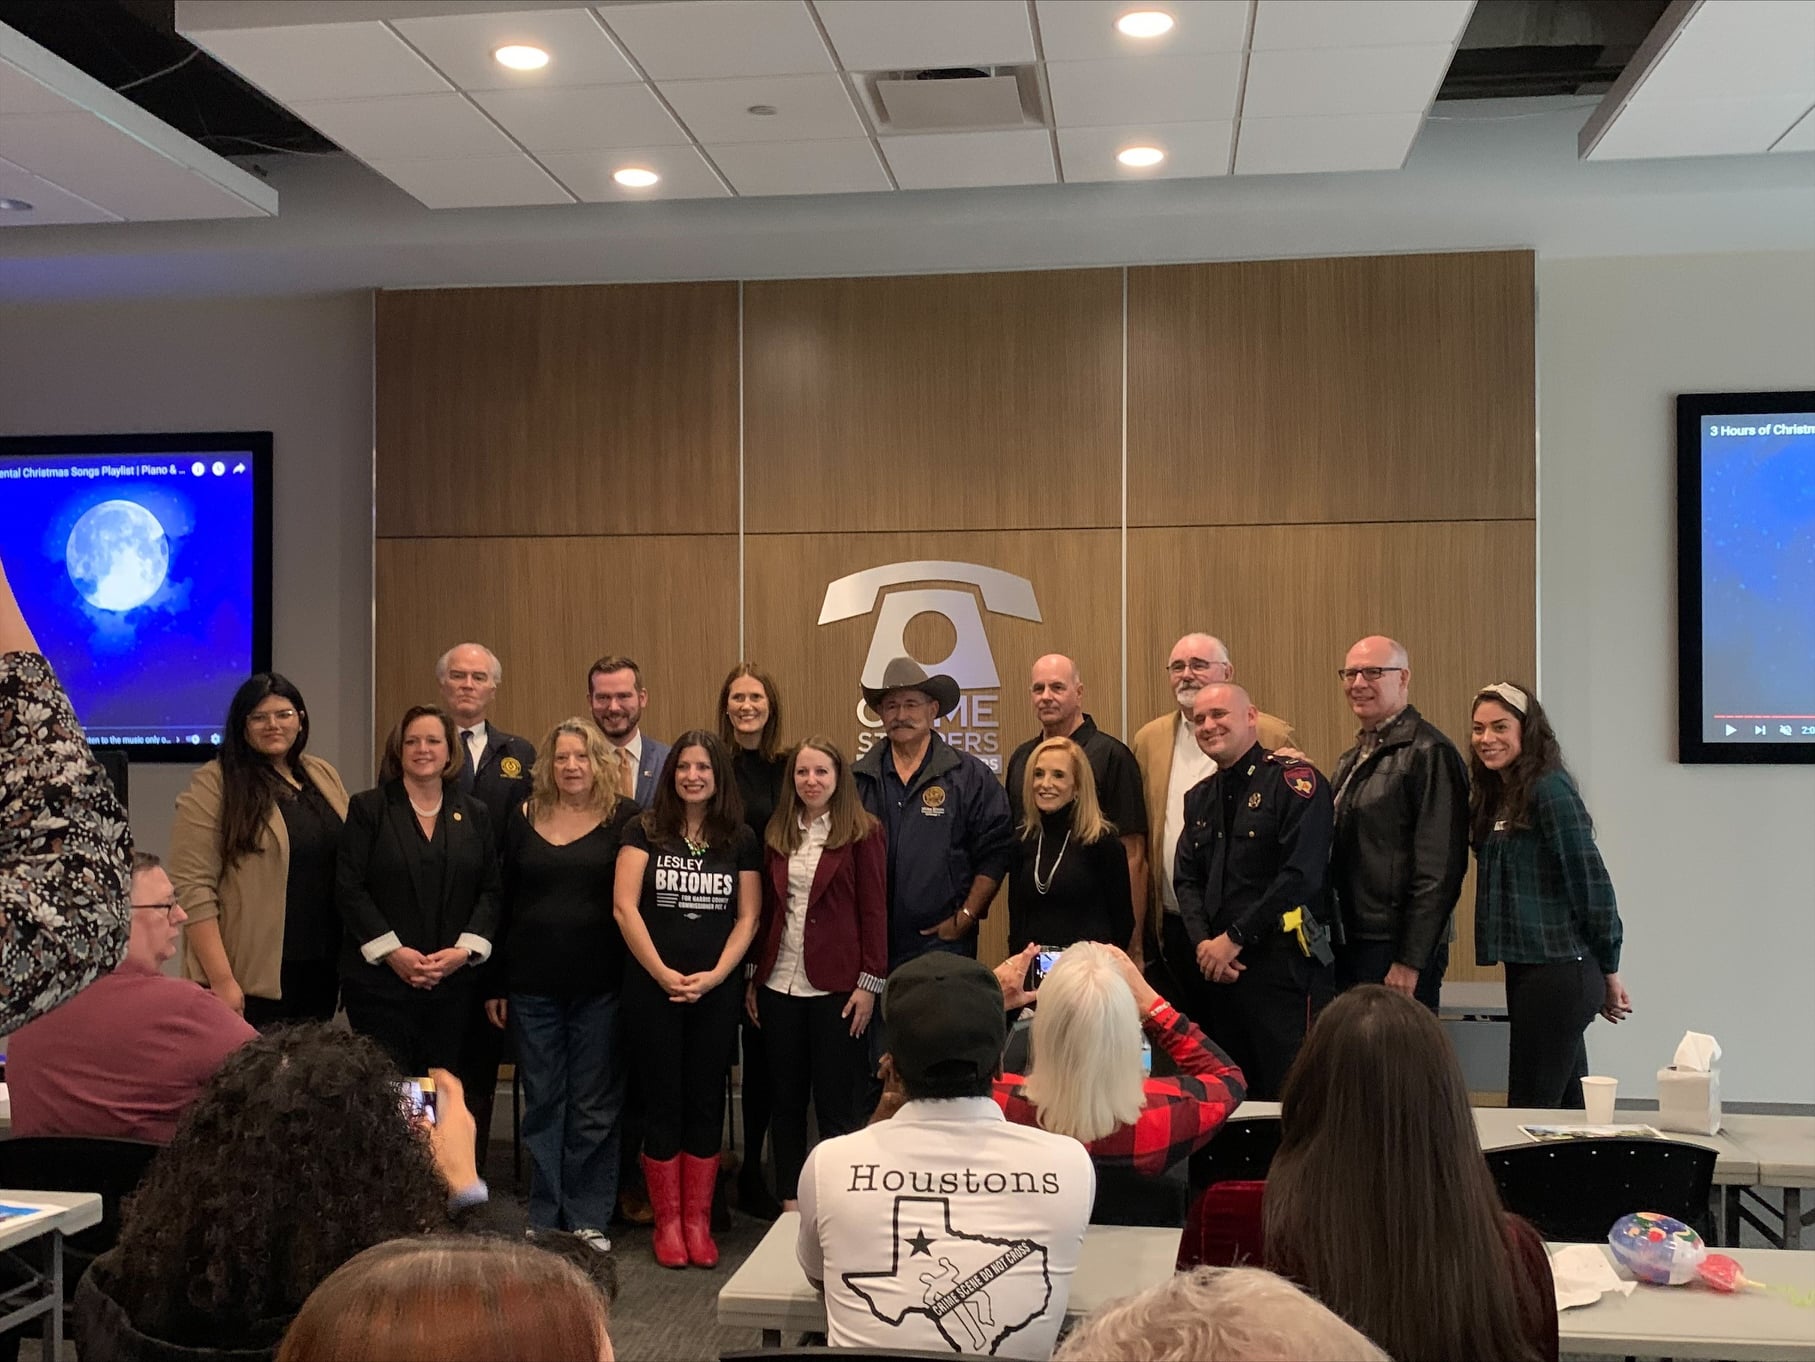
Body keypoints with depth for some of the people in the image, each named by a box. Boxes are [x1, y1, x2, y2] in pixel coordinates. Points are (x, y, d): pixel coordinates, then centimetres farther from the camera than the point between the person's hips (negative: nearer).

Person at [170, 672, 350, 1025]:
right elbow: (192, 890, -12)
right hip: (252, 977, -5)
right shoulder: (213, 786, -6)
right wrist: (221, 979, -17)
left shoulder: (325, 777, 11)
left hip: (321, 972, 6)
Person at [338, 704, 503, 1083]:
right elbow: (350, 889, -3)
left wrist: (465, 949, -7)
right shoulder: (367, 808, 3)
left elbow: (490, 891, 8)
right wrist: (392, 951, -11)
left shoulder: (475, 815, 12)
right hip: (380, 979, -2)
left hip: (453, 981, 3)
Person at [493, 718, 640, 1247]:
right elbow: (504, 901, 9)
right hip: (533, 985, 3)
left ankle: (588, 1218, 16)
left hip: (600, 986, -3)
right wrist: (495, 982, 6)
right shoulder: (524, 819, 8)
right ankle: (544, 1217, 20)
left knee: (594, 1108, 5)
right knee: (542, 1104, 10)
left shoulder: (625, 819, -2)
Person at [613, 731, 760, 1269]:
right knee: (662, 1099, 3)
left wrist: (714, 975, -9)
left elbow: (748, 917, 4)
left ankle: (698, 1220, 14)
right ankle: (666, 1220, 13)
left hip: (717, 989, 1)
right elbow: (625, 906, -4)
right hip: (652, 987, -1)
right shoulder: (645, 831, 2)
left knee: (706, 1101, 6)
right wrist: (662, 972, -11)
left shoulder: (741, 840, 6)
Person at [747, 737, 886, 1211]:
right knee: (786, 1100, 12)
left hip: (836, 986, -5)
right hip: (779, 984, 5)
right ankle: (790, 1202, 23)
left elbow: (874, 911, -6)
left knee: (837, 1105, 2)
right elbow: (765, 909, 12)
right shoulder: (778, 834, 9)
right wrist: (753, 976, 9)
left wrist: (869, 983, -10)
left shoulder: (862, 833, -4)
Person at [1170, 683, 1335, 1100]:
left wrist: (1235, 938, -13)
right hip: (1217, 967, 7)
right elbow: (1186, 879, 13)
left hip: (1284, 964, -7)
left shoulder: (1294, 780, -6)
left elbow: (1302, 875, -15)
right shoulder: (1199, 799, 18)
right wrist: (1203, 943, -6)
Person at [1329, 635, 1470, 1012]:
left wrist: (1410, 960, -18)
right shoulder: (1352, 760, 18)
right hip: (1347, 946, 8)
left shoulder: (1429, 752, -10)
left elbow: (1440, 868, -16)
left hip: (1398, 952, -8)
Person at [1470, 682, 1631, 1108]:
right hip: (1526, 968, 9)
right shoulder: (1495, 796, 13)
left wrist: (1608, 971, -7)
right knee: (1567, 1103, 15)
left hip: (1558, 972, -9)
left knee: (1530, 1107, -5)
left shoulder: (1550, 789, -13)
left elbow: (1591, 880, -13)